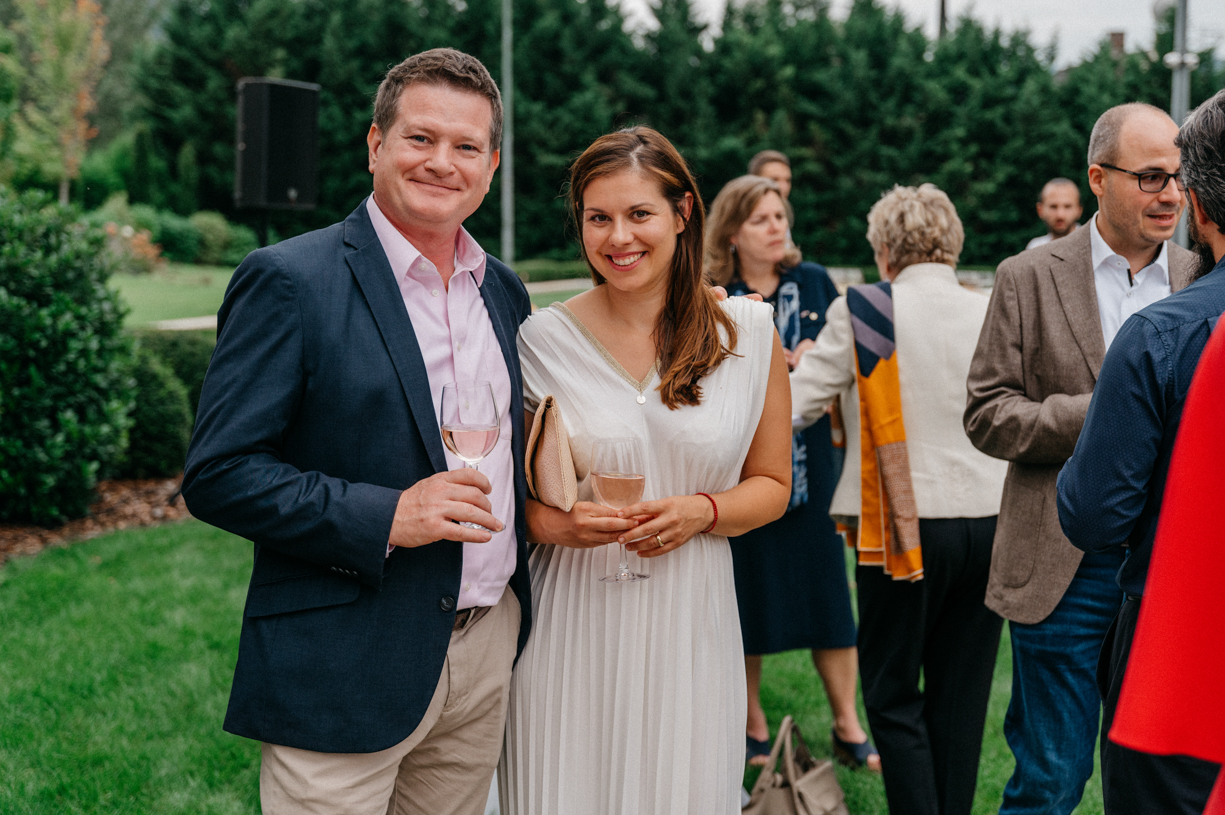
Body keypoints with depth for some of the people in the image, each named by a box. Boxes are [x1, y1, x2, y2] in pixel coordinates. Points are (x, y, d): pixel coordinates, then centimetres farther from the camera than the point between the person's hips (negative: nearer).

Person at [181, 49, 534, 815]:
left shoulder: (504, 290, 10)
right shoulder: (289, 281, -11)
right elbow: (218, 475, -14)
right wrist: (385, 517, -22)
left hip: (490, 656, 6)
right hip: (344, 667, -6)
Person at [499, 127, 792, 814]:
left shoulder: (749, 332, 1)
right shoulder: (545, 339, -1)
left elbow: (771, 485, 9)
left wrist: (700, 512, -11)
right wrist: (554, 523, -15)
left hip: (689, 627, 1)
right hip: (572, 625, -1)